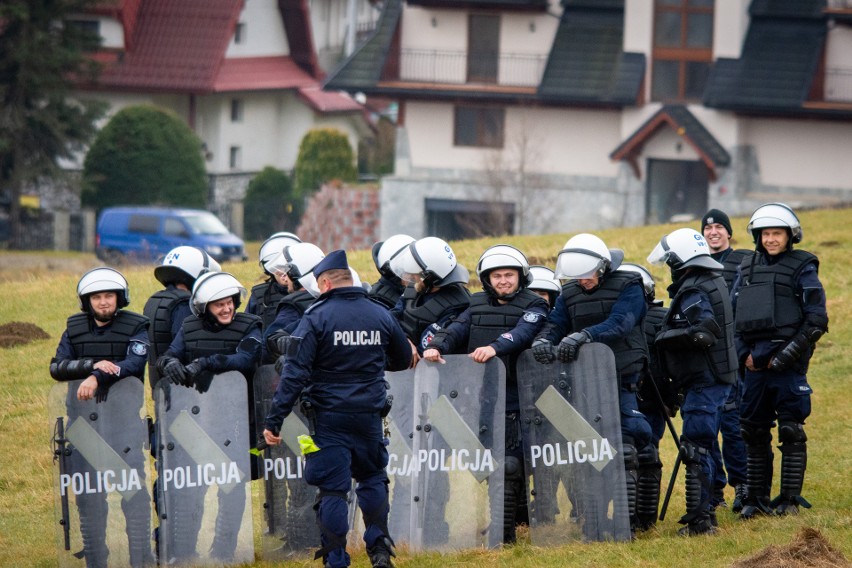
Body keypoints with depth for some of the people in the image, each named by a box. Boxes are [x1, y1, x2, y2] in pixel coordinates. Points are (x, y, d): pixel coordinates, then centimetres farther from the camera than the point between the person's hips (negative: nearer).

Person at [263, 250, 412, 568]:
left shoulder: (317, 317, -10)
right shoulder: (381, 316, 3)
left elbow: (296, 373, -14)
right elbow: (403, 360, 19)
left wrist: (274, 419, -13)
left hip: (330, 416, -4)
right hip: (370, 415, 4)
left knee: (332, 488, 1)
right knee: (372, 478, 22)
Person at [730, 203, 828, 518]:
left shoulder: (802, 269, -1)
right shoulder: (747, 270, 14)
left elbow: (817, 321, -6)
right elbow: (733, 315, 19)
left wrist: (785, 356, -10)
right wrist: (744, 354, 5)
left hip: (788, 364, -5)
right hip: (755, 363, 5)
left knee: (791, 432, -4)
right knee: (754, 433, 7)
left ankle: (790, 500, 0)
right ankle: (757, 499, 14)